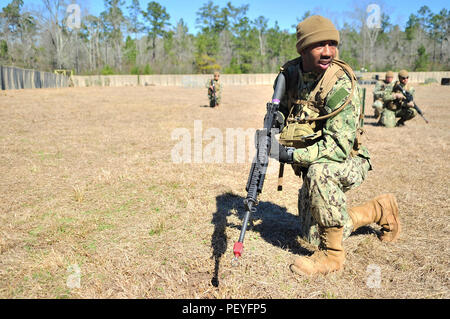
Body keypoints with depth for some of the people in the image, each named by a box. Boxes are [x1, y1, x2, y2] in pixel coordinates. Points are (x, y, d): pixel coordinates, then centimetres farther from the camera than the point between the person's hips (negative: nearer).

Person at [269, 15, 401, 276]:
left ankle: (333, 255, -20)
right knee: (313, 235, 12)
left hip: (348, 163, -6)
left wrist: (288, 154, -37)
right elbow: (283, 106, 12)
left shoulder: (341, 84, -26)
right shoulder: (290, 72, -7)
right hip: (312, 169, 7)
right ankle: (380, 210, 31)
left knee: (319, 171, -41)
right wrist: (277, 119, -12)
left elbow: (339, 146, -32)